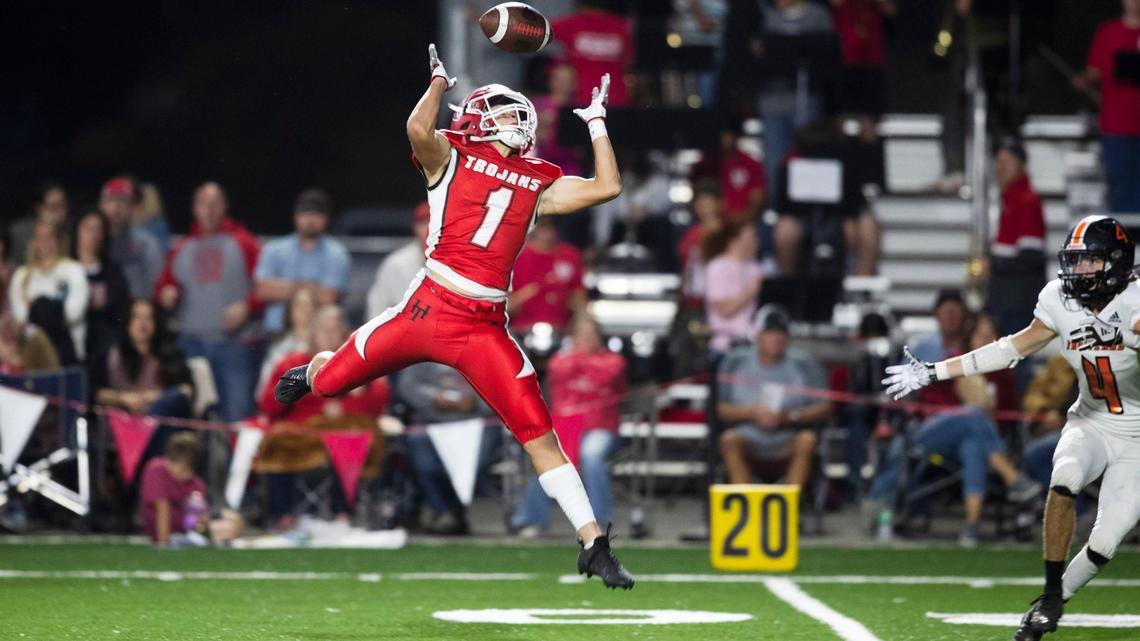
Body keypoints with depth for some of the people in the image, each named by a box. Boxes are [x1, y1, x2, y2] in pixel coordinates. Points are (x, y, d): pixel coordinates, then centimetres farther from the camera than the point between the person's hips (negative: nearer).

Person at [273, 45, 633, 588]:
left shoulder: (537, 184, 15)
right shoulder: (451, 156, 4)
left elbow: (607, 186, 10)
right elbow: (419, 127, -18)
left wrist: (596, 123, 18)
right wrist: (440, 83, -7)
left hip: (485, 329, 2)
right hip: (427, 307, -2)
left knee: (538, 434, -6)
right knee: (330, 384, 11)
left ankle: (593, 544, -4)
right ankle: (314, 371, 52)